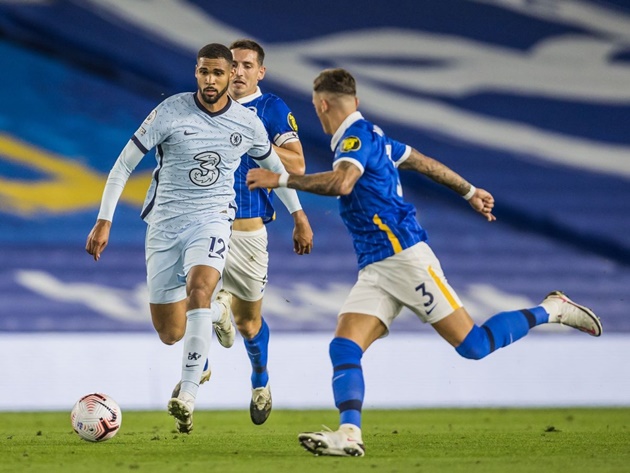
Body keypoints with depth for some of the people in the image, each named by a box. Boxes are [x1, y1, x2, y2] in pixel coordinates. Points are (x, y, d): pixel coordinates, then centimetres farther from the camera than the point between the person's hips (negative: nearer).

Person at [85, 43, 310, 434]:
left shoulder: (248, 123, 0)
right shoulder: (170, 112, -9)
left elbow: (275, 166, 20)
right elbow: (124, 166, -4)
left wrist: (298, 216, 24)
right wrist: (104, 221, -9)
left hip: (212, 220, -1)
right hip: (165, 223, 1)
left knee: (198, 289, -32)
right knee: (170, 335, 2)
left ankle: (187, 397, -32)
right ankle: (217, 311, 40)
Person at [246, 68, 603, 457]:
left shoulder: (357, 137, -11)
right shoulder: (370, 138, 18)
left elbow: (341, 183, -31)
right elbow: (424, 162, 29)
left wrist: (280, 179, -26)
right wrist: (470, 192, 41)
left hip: (404, 257, -10)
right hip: (374, 270, 10)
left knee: (473, 345, -8)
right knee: (344, 349, -10)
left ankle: (552, 311, 10)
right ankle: (349, 435, -24)